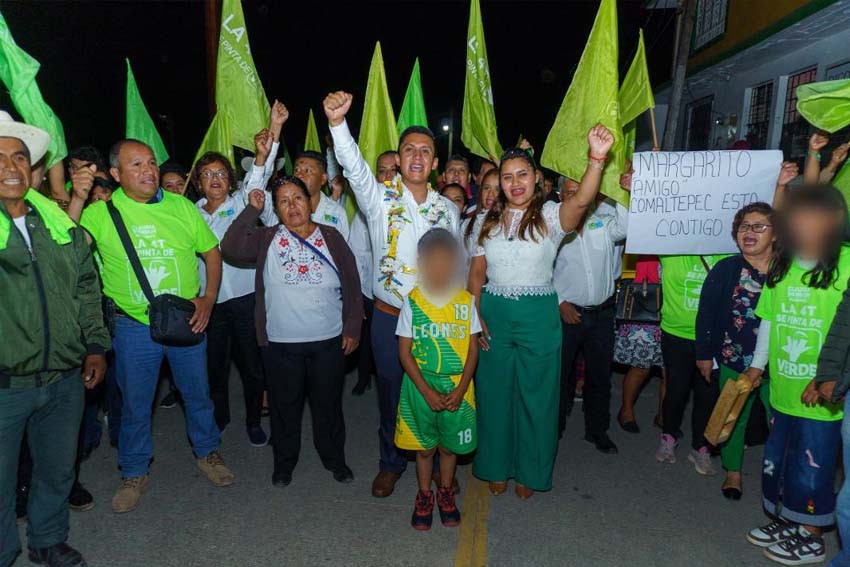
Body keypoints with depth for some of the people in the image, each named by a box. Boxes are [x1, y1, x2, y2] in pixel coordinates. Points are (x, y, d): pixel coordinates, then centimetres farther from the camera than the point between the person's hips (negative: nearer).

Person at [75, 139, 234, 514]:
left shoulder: (181, 207, 0)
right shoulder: (101, 213, -4)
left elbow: (212, 252, 6)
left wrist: (209, 298, -4)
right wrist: (77, 200, -25)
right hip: (134, 326, -1)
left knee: (197, 392, 16)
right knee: (135, 402, 13)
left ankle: (207, 451, 40)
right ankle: (135, 472, 35)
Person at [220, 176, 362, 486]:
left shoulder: (331, 238, 2)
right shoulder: (266, 239, 1)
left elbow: (351, 285, 3)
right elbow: (231, 249, -16)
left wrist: (352, 328, 0)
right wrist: (252, 210, -13)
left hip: (329, 341, 0)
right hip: (281, 343, 0)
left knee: (328, 403, 15)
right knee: (285, 405, 14)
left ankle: (334, 458, 36)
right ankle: (284, 462, 36)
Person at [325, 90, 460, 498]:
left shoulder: (448, 209, 5)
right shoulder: (379, 198, -5)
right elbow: (353, 166, -25)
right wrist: (338, 122, -42)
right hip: (390, 317, -2)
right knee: (392, 393, 11)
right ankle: (391, 463, 33)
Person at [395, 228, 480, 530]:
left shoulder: (466, 300, -6)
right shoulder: (412, 302, -9)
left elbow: (473, 349, -2)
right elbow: (404, 352, -7)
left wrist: (461, 389, -11)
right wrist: (427, 391, -13)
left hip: (457, 387, 1)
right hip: (421, 386, -1)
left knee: (450, 444, 17)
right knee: (424, 446, 14)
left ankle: (446, 493, 40)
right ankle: (424, 496, 36)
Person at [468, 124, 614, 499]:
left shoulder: (549, 216, -5)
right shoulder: (487, 221, 5)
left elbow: (581, 201, -27)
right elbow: (476, 274, 6)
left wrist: (597, 159, -43)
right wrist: (476, 317, -4)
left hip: (539, 315, -2)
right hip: (494, 314, 3)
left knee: (536, 395, 9)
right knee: (494, 393, 12)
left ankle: (530, 472, 30)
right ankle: (496, 467, 33)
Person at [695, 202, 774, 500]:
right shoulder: (725, 269, -5)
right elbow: (706, 313, -2)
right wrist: (704, 354, -2)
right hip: (733, 362, 0)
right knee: (733, 420, 14)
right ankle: (733, 472, 32)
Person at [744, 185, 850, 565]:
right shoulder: (781, 264, 5)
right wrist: (758, 364, 14)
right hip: (782, 390, 6)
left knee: (812, 466, 8)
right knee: (777, 460, 18)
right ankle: (787, 523, 39)